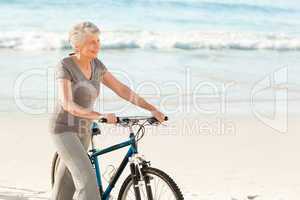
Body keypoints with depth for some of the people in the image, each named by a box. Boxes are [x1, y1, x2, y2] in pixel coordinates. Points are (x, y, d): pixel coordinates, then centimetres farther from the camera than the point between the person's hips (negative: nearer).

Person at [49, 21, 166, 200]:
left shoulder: (96, 65, 3)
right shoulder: (65, 66, -19)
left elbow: (121, 89, 4)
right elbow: (68, 104, -30)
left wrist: (152, 109, -4)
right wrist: (100, 116, -41)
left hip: (83, 131, 7)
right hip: (64, 130, -7)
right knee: (87, 179, -19)